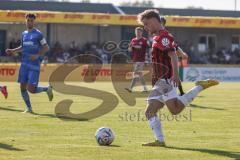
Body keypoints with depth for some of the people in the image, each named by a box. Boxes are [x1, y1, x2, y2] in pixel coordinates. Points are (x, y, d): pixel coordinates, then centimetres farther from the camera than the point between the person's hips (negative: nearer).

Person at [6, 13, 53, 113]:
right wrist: (13, 51, 13)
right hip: (24, 64, 6)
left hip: (34, 66, -6)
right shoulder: (24, 34, 13)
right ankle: (29, 108, 16)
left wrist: (37, 55, -18)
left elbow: (46, 47, -5)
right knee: (22, 87, 2)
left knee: (31, 89, -12)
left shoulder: (38, 34, -5)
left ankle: (47, 89, 15)